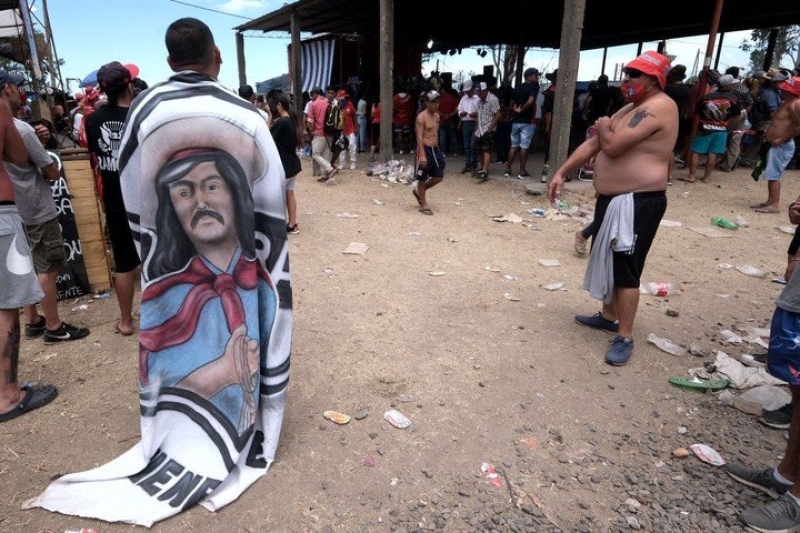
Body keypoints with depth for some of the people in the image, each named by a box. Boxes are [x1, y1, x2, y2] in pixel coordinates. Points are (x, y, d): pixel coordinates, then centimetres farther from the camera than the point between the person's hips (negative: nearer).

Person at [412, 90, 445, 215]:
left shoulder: (437, 116, 12)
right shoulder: (421, 117, -13)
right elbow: (419, 137, -17)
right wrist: (422, 155, -24)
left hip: (435, 149, 8)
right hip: (425, 149, -8)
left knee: (439, 176, 10)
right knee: (422, 179, 3)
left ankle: (418, 190, 30)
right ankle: (424, 205, 13)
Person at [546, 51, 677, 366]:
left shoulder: (658, 106, -15)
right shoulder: (630, 108, 16)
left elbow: (612, 145, -25)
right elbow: (593, 144, 15)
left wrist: (604, 127, -2)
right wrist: (561, 173, 7)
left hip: (638, 203, -10)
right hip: (612, 199, 10)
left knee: (626, 270, -6)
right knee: (607, 261, 19)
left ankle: (625, 338, 4)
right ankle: (609, 316, 35)